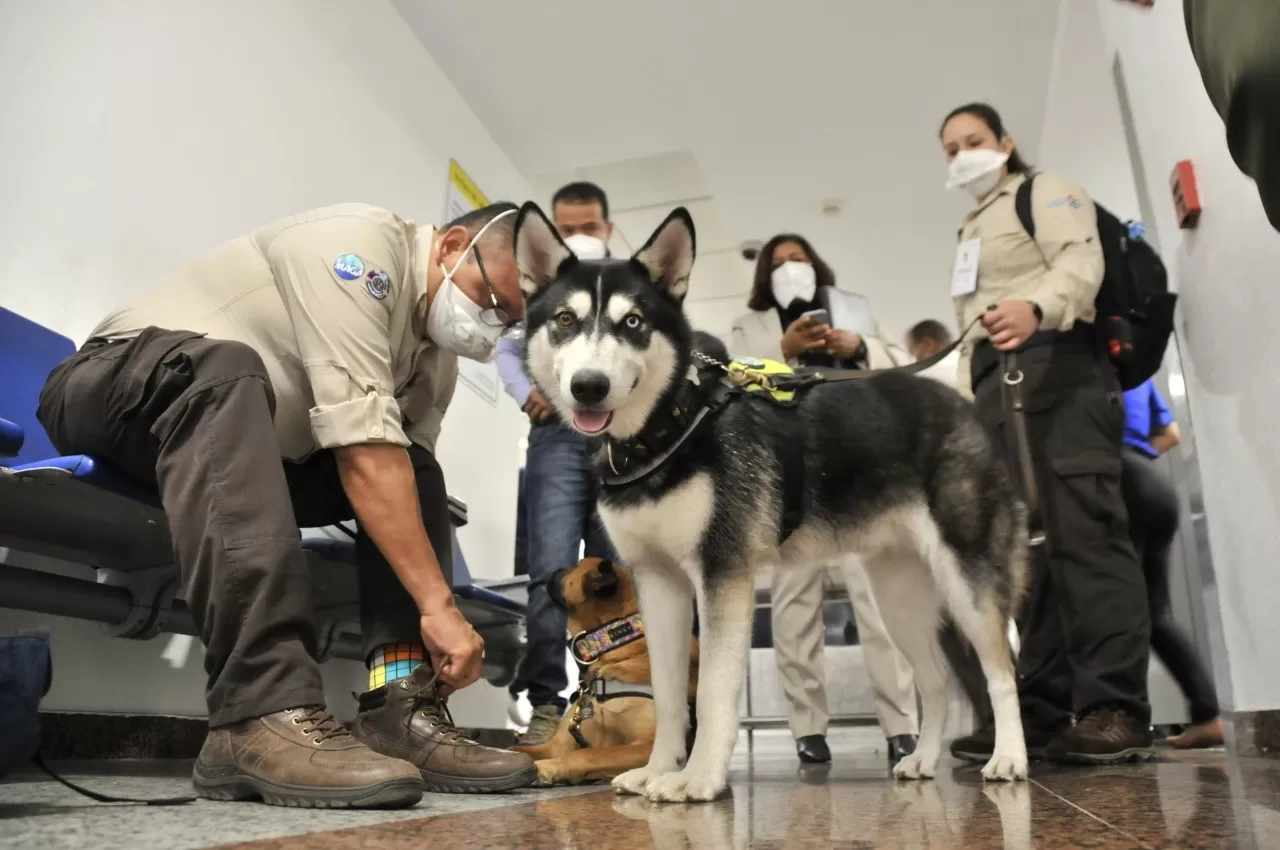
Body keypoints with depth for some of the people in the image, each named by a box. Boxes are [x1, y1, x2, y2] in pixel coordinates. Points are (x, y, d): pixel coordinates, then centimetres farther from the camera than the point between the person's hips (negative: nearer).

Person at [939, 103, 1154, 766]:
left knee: (1083, 532, -18)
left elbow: (1082, 261, -11)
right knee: (1027, 547, 0)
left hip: (1056, 368, -7)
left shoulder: (1045, 192, 11)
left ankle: (1114, 709, -18)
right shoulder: (970, 233, 33)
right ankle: (1040, 711, -1)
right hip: (994, 387, 7)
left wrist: (1037, 308, -32)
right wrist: (969, 405, 16)